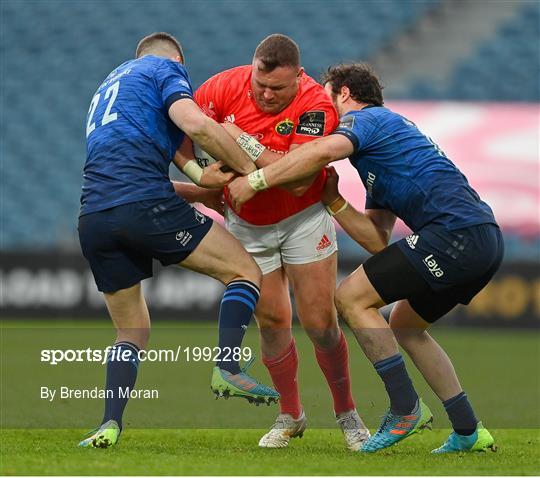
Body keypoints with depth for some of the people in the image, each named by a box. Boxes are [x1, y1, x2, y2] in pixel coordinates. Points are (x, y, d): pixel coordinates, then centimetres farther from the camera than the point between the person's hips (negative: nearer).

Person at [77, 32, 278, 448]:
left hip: (93, 219, 7)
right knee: (245, 271, 5)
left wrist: (202, 185, 32)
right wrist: (251, 170, -1)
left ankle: (110, 423, 0)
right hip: (145, 206, -7)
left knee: (132, 332, 18)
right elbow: (195, 124, -10)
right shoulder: (166, 68, 11)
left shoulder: (111, 84, 34)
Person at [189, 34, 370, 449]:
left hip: (303, 219, -2)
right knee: (272, 322, 0)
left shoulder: (317, 105, -26)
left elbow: (298, 180, -33)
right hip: (247, 224, 2)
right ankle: (290, 416, 18)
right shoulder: (225, 87, -18)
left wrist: (245, 143, -34)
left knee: (320, 322, -6)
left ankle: (347, 414, 12)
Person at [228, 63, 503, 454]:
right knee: (405, 326, 23)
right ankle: (468, 432, 21)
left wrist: (256, 180, -16)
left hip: (456, 231, -10)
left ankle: (405, 409, -1)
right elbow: (378, 240, 23)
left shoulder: (366, 118, 2)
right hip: (485, 240, 10)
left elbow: (325, 150, -23)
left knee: (352, 297, -2)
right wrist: (334, 201, 13)